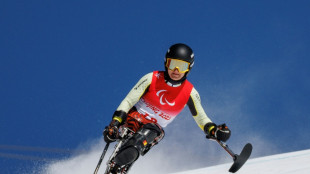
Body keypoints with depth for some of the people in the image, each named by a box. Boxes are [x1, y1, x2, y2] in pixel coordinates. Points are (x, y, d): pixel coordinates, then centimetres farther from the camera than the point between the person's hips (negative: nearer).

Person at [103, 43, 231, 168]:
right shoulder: (152, 79, -8)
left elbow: (201, 118, 7)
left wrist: (214, 130, -14)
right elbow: (128, 101, -7)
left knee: (153, 132, -34)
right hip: (135, 117, -2)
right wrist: (115, 123, -20)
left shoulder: (190, 93, -2)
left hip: (154, 129, 2)